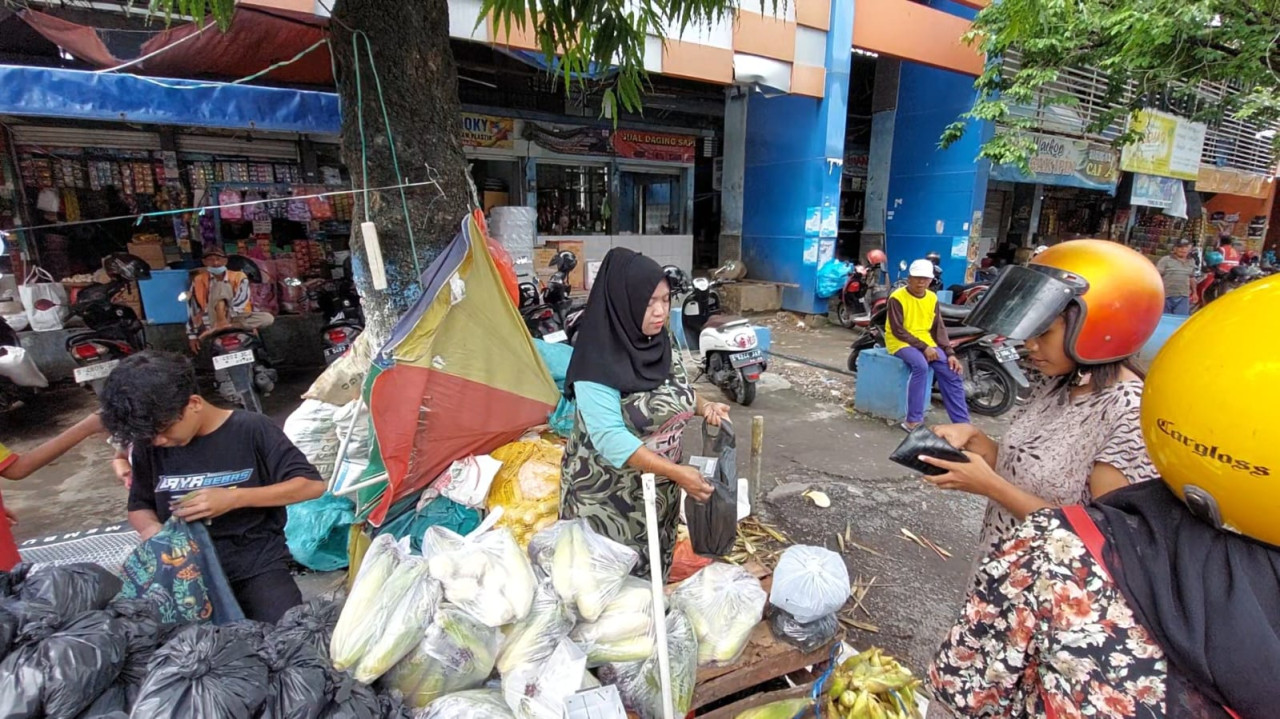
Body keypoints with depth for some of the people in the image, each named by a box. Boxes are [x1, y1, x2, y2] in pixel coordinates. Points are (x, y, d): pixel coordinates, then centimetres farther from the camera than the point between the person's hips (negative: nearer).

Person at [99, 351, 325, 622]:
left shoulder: (251, 429, -9)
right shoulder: (148, 445, 3)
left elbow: (313, 484, -12)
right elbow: (139, 505, 18)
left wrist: (234, 498, -20)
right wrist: (150, 528, -6)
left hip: (256, 565, -3)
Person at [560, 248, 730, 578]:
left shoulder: (661, 343, -4)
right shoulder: (599, 362, -25)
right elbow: (610, 439, -29)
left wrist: (705, 407, -6)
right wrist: (677, 472, -29)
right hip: (608, 495, -6)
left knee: (653, 573, 24)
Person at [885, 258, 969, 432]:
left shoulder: (932, 298, 8)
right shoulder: (897, 298, -11)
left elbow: (939, 328, 8)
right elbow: (897, 330, -15)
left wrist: (950, 353, -4)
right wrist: (923, 347, -20)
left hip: (926, 342, 6)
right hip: (901, 342, -6)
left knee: (951, 373, -11)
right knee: (921, 365, -34)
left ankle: (962, 423, -3)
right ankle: (914, 420, -26)